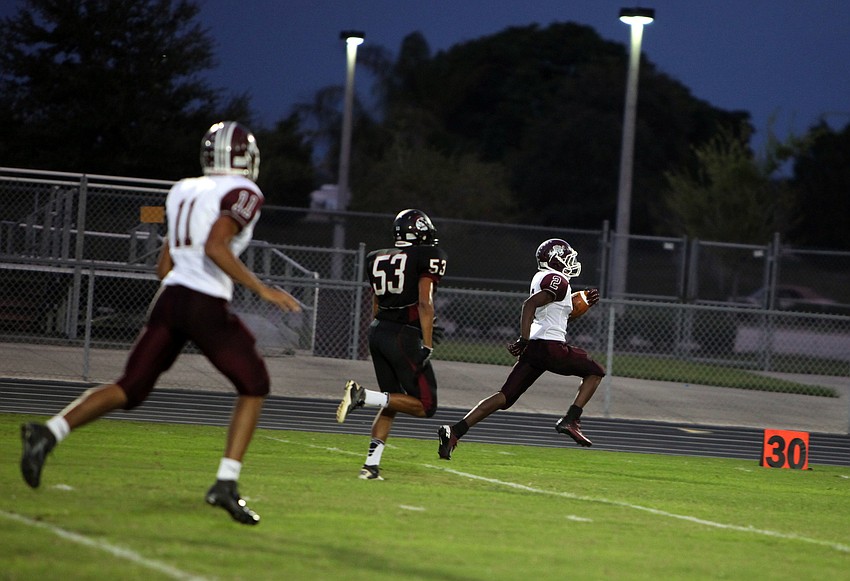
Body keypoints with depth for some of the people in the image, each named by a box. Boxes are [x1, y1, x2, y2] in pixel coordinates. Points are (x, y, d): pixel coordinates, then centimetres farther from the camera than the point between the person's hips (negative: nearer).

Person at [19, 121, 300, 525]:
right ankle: (226, 483, -1)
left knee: (130, 388, 11)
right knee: (253, 386, 11)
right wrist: (260, 289, -15)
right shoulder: (243, 193, -4)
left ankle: (49, 432, -11)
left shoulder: (183, 192, 18)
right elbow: (215, 246, -20)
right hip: (207, 305, -6)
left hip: (170, 296, 6)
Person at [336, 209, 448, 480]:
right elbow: (424, 303, -14)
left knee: (391, 404, 16)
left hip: (378, 329, 7)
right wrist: (427, 346, -15)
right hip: (405, 335, -7)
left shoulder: (377, 259, 14)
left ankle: (371, 465, 4)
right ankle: (363, 395, -18)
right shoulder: (428, 256, -6)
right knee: (425, 405, -1)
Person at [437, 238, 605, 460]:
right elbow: (530, 304, -19)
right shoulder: (558, 280, -6)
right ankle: (570, 420, 0)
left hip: (532, 348, 8)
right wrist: (524, 340, -23)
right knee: (595, 372, 13)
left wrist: (584, 305, 26)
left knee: (505, 397, 4)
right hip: (551, 345, -8)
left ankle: (455, 431, -9)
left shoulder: (541, 278, 23)